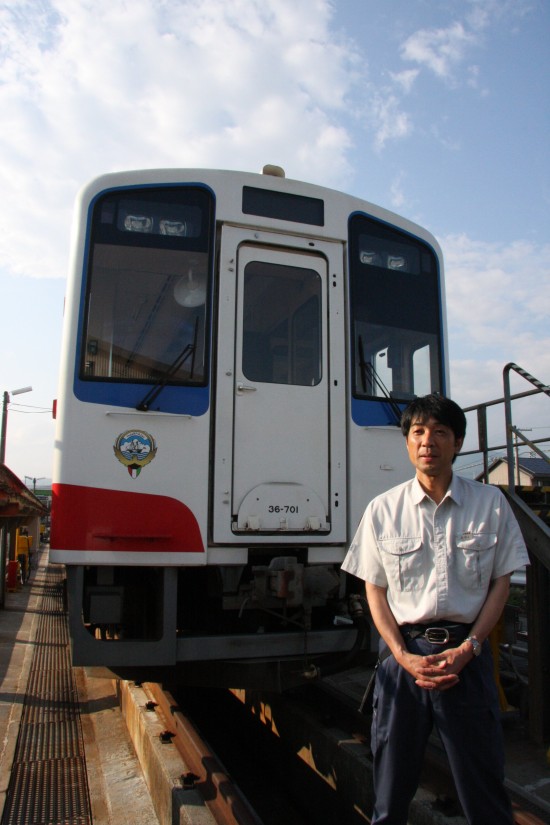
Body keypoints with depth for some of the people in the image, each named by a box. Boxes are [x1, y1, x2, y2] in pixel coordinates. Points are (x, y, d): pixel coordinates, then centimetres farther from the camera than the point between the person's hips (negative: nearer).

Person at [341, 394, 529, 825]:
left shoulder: (490, 503, 1)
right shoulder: (383, 510, 2)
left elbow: (500, 583, 4)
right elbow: (375, 590, 5)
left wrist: (467, 649, -7)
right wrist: (403, 656, -7)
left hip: (467, 652, 0)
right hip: (403, 652, 1)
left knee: (484, 787, 7)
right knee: (392, 784, 11)